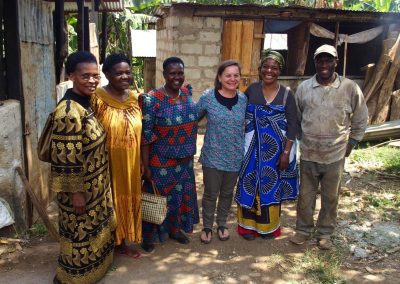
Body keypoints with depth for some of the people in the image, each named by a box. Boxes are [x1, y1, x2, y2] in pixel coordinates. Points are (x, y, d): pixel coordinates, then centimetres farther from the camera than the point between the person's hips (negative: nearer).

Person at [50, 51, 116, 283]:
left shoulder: (87, 102, 4)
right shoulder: (68, 111, -25)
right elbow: (65, 157, -25)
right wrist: (76, 192, -21)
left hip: (95, 183, 9)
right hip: (80, 187, -9)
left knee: (93, 228, 24)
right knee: (80, 232, 9)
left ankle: (93, 264, 45)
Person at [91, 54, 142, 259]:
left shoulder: (135, 98, 4)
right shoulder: (97, 99, -13)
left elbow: (140, 133, 10)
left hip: (130, 163, 5)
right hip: (108, 164, -5)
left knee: (127, 199, 16)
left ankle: (121, 242, 34)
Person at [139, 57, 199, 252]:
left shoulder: (187, 93, 0)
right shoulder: (152, 99, -18)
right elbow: (145, 135, -17)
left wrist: (190, 153, 14)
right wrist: (146, 165, -16)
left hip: (185, 161, 6)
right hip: (161, 162, -6)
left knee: (181, 195, 20)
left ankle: (174, 229, 43)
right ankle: (149, 235, 31)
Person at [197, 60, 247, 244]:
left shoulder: (243, 99, 0)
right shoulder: (208, 97, -10)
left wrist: (245, 148, 12)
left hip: (235, 156, 3)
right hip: (213, 156, -3)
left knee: (227, 193, 17)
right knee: (211, 193, 9)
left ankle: (222, 224, 38)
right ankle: (207, 227, 30)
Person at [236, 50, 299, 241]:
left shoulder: (286, 94, -4)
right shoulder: (251, 90, -1)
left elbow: (292, 126, -5)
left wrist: (286, 153, -10)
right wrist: (242, 145, 1)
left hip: (275, 148, 0)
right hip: (253, 147, 1)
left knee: (272, 184, 11)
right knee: (250, 184, 7)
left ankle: (269, 225, 29)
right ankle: (248, 225, 23)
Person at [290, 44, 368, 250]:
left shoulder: (350, 88, -6)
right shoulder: (304, 87, -1)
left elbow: (361, 119, 4)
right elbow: (296, 117, 10)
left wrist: (351, 143, 5)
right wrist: (300, 139, 9)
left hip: (335, 155, -1)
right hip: (308, 154, 1)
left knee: (330, 197, 13)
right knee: (305, 195, 13)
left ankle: (325, 233, 31)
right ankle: (303, 229, 31)